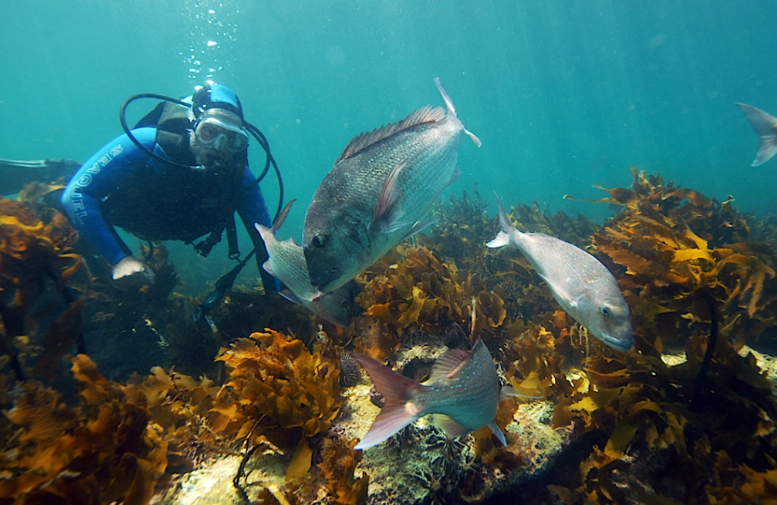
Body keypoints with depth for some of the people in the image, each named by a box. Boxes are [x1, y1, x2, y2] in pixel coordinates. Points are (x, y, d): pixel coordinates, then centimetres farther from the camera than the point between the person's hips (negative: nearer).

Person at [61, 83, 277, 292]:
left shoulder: (240, 179, -38)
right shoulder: (146, 144, -42)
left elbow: (265, 242, -32)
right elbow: (75, 195, -40)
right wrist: (120, 258, -50)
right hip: (123, 211, -2)